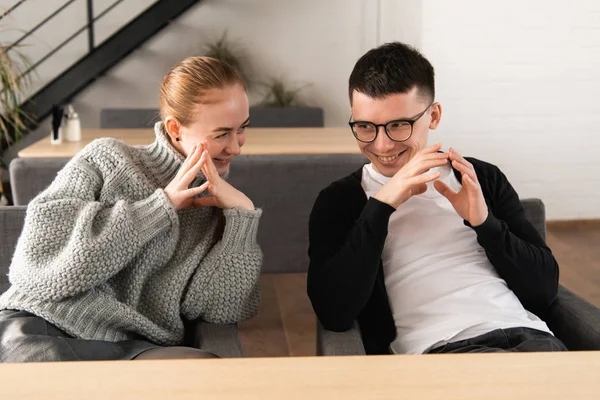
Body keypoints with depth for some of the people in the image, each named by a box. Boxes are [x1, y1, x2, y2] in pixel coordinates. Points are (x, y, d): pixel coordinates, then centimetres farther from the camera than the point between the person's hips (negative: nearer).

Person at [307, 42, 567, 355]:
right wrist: (380, 206, -12)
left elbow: (544, 290, 10)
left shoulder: (485, 179, 15)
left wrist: (484, 221, -5)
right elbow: (334, 314, -8)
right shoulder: (338, 202, 8)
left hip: (527, 338, 4)